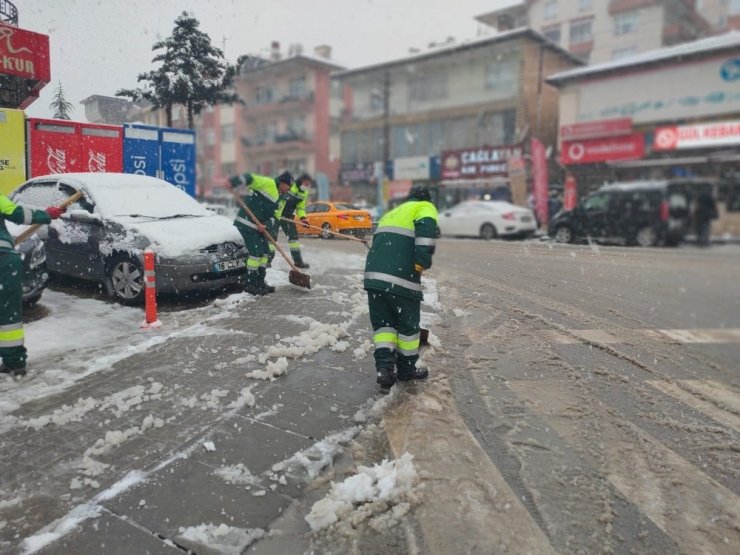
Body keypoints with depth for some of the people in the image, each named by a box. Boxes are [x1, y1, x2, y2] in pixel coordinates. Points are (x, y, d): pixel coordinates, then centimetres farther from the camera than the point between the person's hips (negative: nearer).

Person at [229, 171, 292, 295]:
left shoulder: (279, 198, 18)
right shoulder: (268, 183, -9)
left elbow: (274, 217, 10)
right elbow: (250, 178, -23)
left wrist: (265, 225, -11)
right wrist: (232, 182, -40)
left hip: (259, 226, 10)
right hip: (246, 223, -10)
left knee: (265, 252, 11)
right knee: (256, 252, -11)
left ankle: (260, 282, 21)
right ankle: (250, 284, -2)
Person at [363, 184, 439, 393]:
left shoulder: (392, 213, 32)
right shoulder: (425, 207, 11)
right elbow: (425, 230, -13)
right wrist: (422, 263, -14)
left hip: (374, 273, 6)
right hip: (401, 276, -6)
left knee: (382, 322, 17)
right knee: (408, 324, 12)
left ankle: (384, 365, 3)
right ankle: (406, 369, 26)